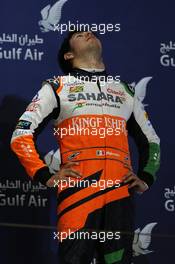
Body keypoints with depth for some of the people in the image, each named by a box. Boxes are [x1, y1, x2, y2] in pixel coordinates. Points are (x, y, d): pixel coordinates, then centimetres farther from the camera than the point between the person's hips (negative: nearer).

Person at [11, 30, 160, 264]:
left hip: (120, 195, 3)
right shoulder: (57, 87, 14)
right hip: (77, 192, -3)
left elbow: (151, 141, 33)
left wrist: (146, 179, 16)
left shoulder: (125, 91, 25)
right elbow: (21, 135, 7)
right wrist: (46, 177, -3)